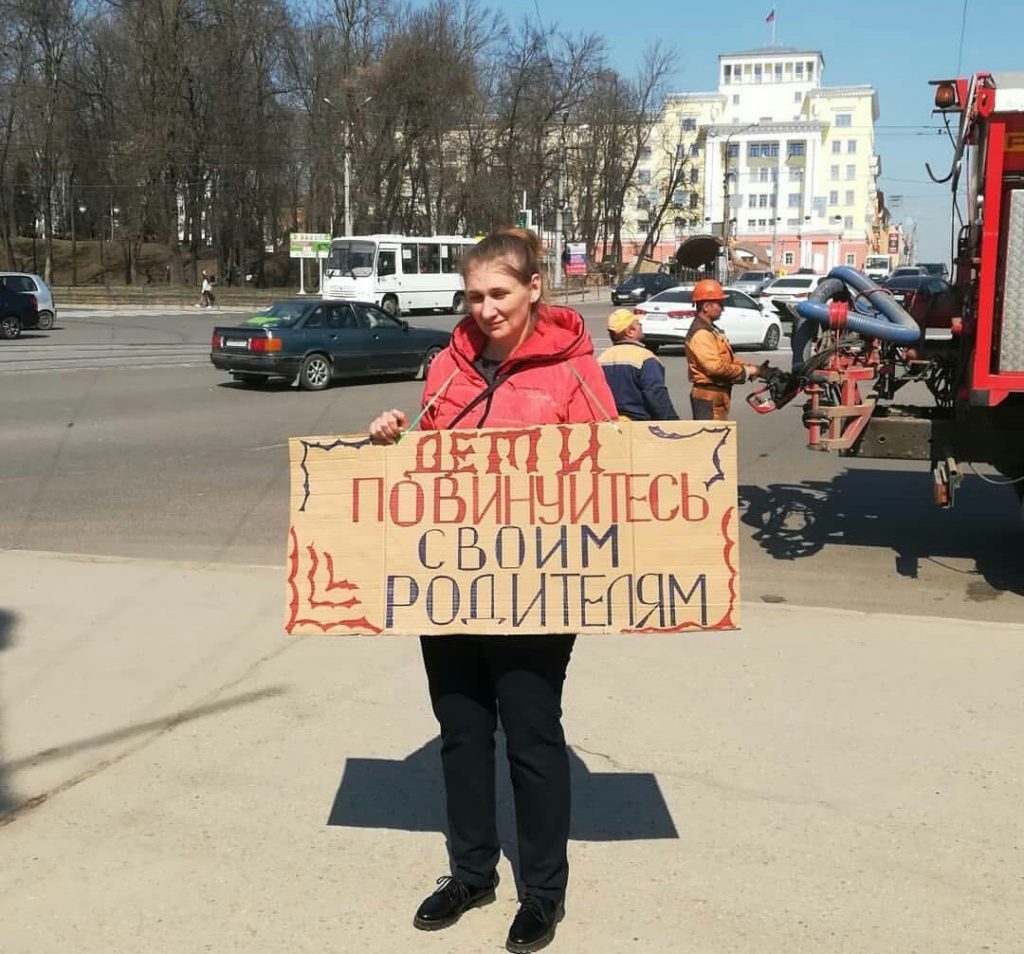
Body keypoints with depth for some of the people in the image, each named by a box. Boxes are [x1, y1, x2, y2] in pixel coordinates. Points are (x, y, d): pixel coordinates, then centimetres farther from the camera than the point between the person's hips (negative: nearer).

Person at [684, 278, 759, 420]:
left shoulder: (709, 330, 17)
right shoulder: (700, 334, -18)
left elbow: (728, 359, 19)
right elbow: (716, 367, -26)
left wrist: (750, 367, 4)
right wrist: (745, 371, -15)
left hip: (716, 396, 11)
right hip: (709, 397, -11)